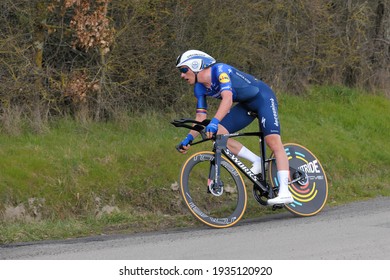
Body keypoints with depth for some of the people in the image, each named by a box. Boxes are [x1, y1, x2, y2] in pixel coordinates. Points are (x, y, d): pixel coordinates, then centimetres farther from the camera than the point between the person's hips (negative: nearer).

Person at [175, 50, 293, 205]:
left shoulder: (219, 70, -26)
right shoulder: (200, 88, -2)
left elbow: (228, 99, -41)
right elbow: (201, 117, 0)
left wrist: (214, 122, -53)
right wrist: (189, 138, -14)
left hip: (263, 97, -8)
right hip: (246, 105, 8)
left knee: (274, 142, -21)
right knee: (217, 133, -11)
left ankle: (285, 192, -26)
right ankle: (256, 161, -1)